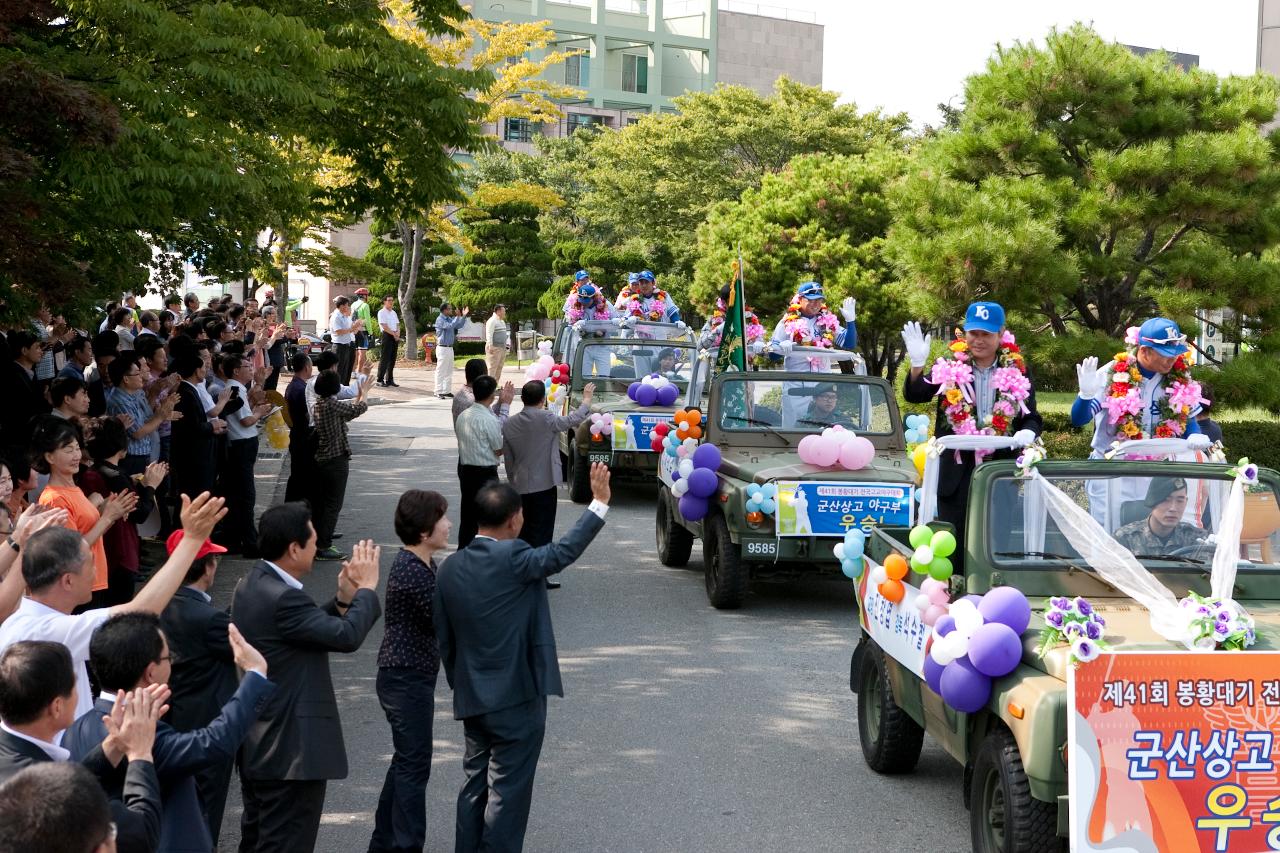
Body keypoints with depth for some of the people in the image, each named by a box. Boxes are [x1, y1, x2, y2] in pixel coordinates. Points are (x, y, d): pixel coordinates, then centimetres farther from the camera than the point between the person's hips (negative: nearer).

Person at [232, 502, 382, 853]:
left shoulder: (251, 585, 7)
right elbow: (347, 636, -22)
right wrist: (367, 588, -8)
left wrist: (343, 598, 3)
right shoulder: (282, 598, -25)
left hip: (257, 744, 10)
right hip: (291, 749, -10)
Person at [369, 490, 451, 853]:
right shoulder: (411, 570, -21)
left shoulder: (422, 564, 10)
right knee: (414, 765, -2)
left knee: (406, 761, 18)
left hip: (409, 676, 10)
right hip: (407, 678, -10)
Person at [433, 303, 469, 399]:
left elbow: (459, 325, 18)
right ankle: (438, 392, -3)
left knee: (449, 371, 12)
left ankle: (447, 391, 19)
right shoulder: (440, 320, -12)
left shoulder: (450, 319, 12)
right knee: (441, 371, -6)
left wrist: (464, 316, 7)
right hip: (442, 348, -9)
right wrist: (457, 316, -24)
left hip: (450, 348, 9)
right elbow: (450, 326, -26)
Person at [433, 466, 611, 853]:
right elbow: (565, 550, -14)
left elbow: (444, 640, 7)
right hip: (517, 698, -7)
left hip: (471, 700, 7)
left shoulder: (449, 568, 3)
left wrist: (462, 688, 18)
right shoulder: (513, 559, -19)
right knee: (507, 792, 3)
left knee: (476, 785, 18)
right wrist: (600, 502, -8)